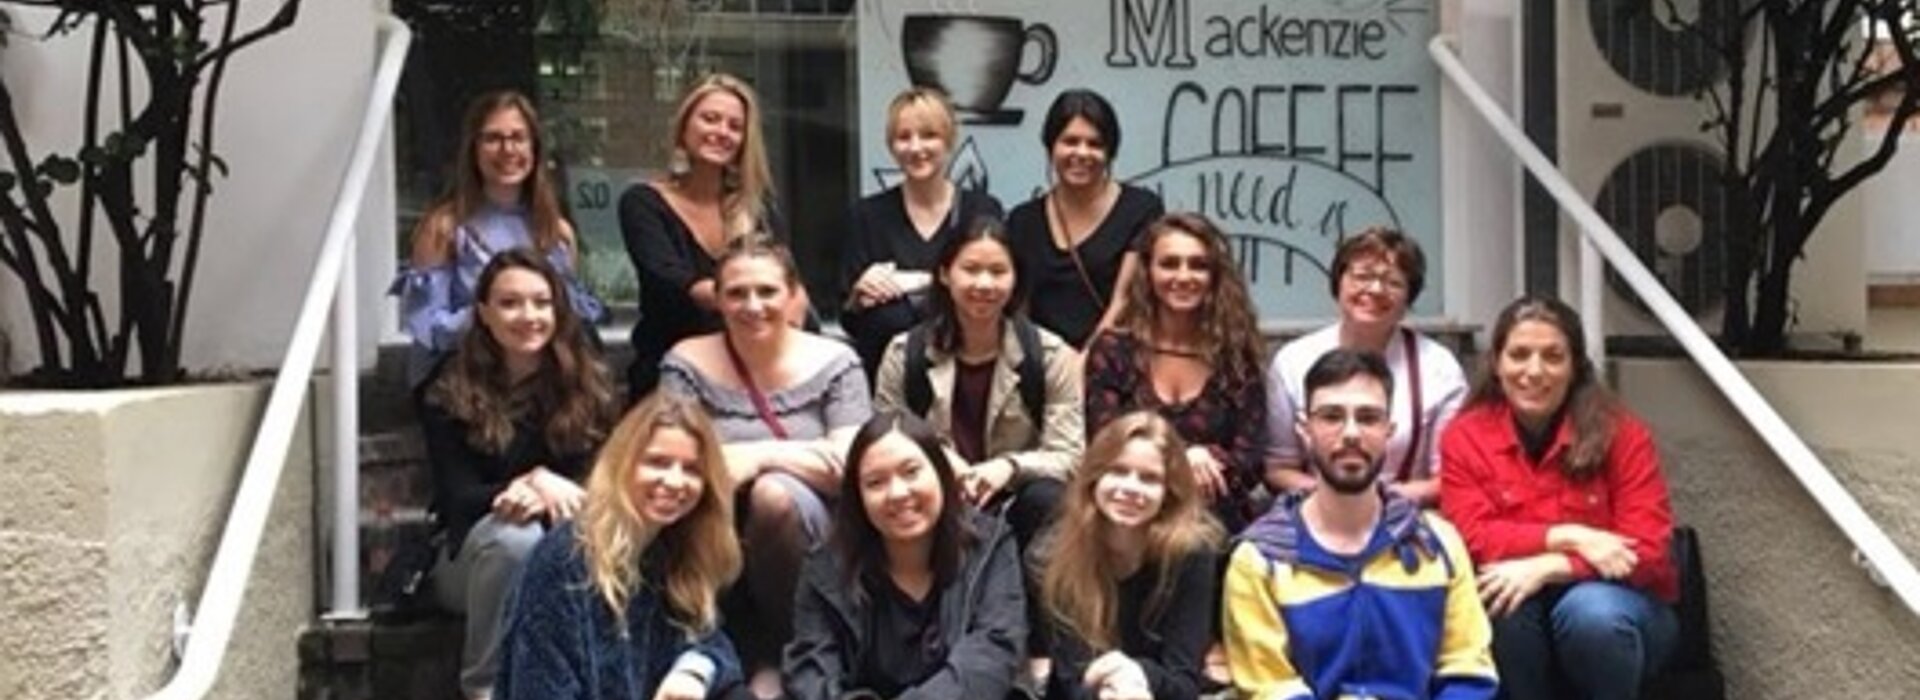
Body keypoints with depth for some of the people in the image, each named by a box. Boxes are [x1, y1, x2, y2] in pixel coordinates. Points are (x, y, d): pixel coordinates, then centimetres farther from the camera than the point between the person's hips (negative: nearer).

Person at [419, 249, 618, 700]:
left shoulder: (591, 386, 1)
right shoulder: (450, 397, -4)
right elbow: (457, 499, -9)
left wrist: (544, 493, -26)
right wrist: (535, 481, -26)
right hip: (474, 556, -1)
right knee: (514, 535, -36)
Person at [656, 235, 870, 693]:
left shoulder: (833, 363, 2)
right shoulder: (687, 365, 3)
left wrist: (757, 456, -19)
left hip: (811, 542, 0)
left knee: (774, 494, -32)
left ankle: (779, 656, -11)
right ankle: (754, 654, -11)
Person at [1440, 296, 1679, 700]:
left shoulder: (1621, 433, -9)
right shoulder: (1464, 437, -5)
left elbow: (1648, 549, -15)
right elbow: (1473, 540, -14)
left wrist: (1547, 567, -27)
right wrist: (1569, 537, -25)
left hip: (1617, 605, -1)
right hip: (1520, 621, 1)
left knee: (1593, 610, -34)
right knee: (1502, 601, -32)